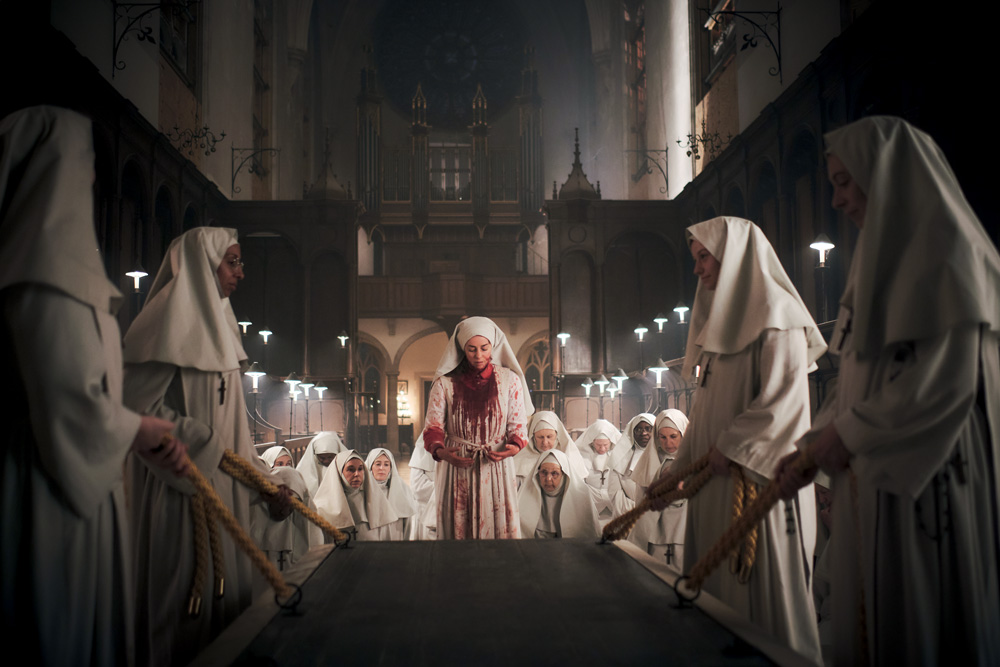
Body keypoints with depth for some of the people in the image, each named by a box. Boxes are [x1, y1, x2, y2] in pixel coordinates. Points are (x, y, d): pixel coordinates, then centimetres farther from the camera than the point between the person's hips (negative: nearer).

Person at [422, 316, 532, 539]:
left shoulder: (509, 380, 5)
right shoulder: (445, 383, 2)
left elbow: (518, 423, 4)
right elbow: (432, 426, -1)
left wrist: (514, 446, -17)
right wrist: (440, 451, -21)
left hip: (497, 468, 1)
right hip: (457, 468, 0)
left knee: (500, 528, 2)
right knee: (457, 529, 3)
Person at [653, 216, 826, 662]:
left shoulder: (775, 316, -4)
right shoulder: (721, 325, 21)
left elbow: (785, 395, -16)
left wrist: (732, 447, -16)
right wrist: (676, 473, 16)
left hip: (759, 481, -8)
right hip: (717, 482, 8)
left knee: (764, 588, -5)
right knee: (717, 588, 6)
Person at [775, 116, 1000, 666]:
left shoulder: (942, 245, -10)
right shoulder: (884, 255, 17)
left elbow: (949, 375, -19)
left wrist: (848, 433, -12)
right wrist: (811, 449, 11)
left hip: (927, 476, -8)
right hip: (874, 474, 8)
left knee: (924, 613, 1)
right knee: (872, 614, 11)